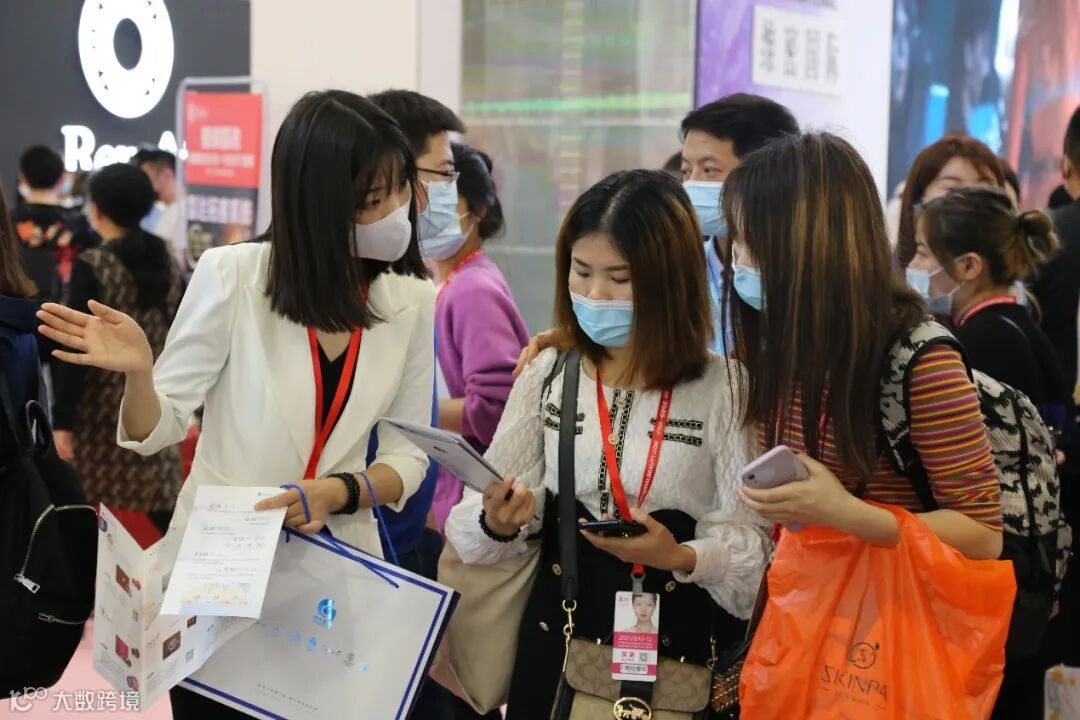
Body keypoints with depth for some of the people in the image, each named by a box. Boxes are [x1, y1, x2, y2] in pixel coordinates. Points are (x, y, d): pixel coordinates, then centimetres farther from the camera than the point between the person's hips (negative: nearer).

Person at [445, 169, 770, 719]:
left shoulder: (723, 387, -9)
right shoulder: (549, 374, 1)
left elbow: (751, 538, -9)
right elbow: (477, 520, -1)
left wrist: (681, 557, -27)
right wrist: (497, 523, -22)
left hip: (681, 641, -2)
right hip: (560, 631, 3)